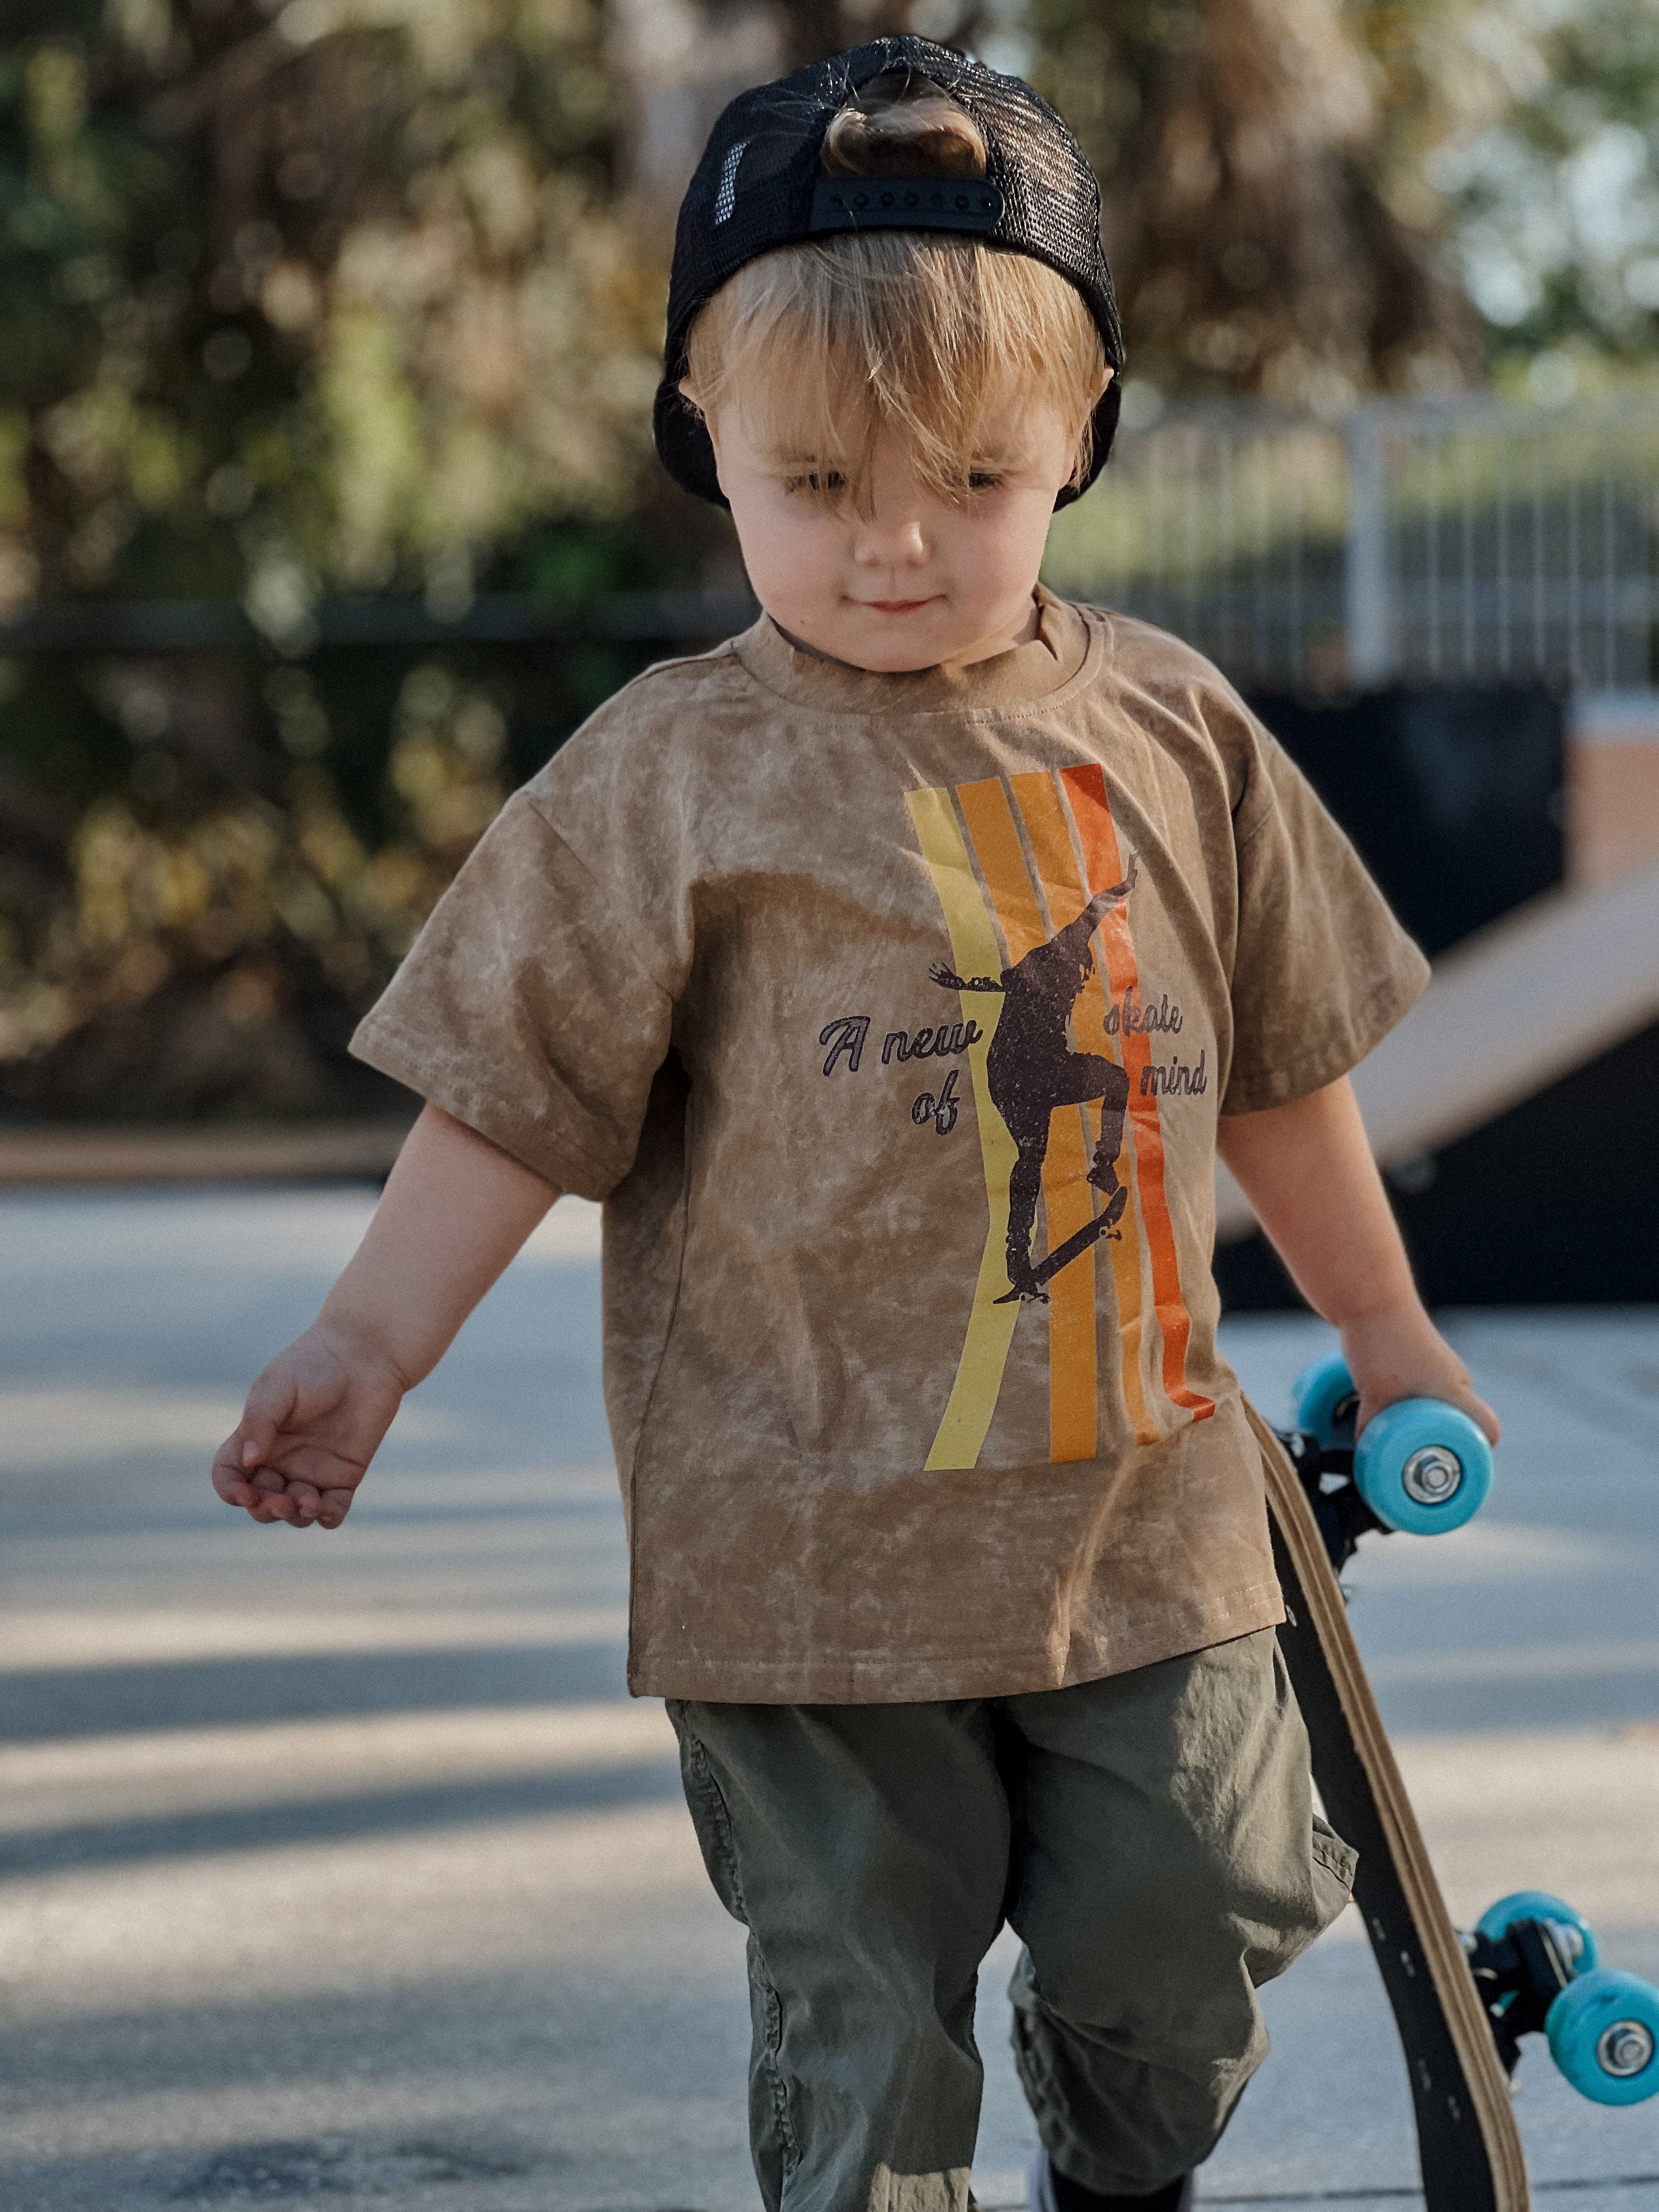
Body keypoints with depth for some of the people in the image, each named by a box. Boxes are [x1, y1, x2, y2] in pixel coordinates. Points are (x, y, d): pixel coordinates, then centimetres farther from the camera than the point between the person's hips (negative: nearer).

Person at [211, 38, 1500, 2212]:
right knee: (861, 2015, 3)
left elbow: (1278, 1068, 16)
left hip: (1143, 1513, 3)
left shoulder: (1172, 737, 5)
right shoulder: (669, 776, -5)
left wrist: (1384, 1331, 24)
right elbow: (521, 1096, -3)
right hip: (805, 1546, -3)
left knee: (1187, 1947, 10)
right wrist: (369, 1344, -10)